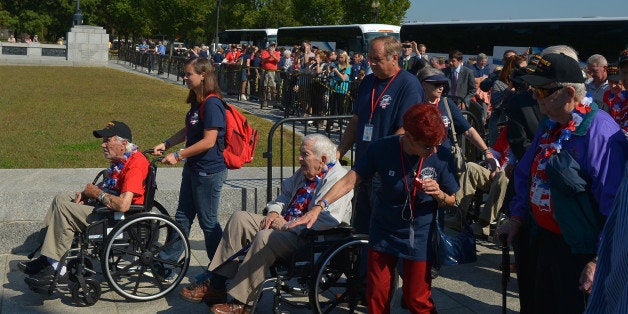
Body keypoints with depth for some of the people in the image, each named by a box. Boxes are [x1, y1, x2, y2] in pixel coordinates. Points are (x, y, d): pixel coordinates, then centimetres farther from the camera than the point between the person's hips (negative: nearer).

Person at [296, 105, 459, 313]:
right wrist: (319, 207, -23)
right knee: (376, 297, 8)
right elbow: (349, 181, -13)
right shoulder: (382, 149, -17)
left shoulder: (440, 155, -16)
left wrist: (437, 193, -24)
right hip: (384, 233, 1)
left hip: (419, 237, -1)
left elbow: (451, 200, -2)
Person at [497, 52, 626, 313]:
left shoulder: (599, 132, -22)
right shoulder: (550, 125, 7)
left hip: (577, 253, -8)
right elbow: (526, 174, 19)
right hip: (540, 241, 8)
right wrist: (517, 217, 12)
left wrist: (600, 261, -26)